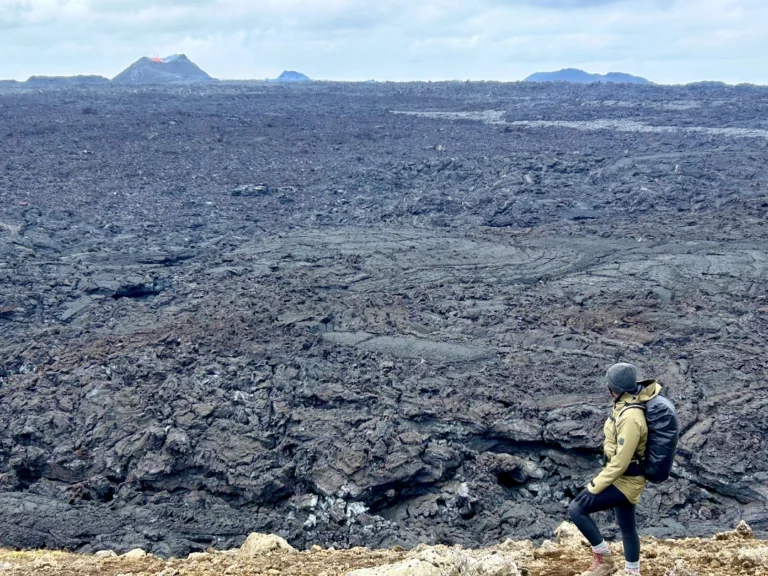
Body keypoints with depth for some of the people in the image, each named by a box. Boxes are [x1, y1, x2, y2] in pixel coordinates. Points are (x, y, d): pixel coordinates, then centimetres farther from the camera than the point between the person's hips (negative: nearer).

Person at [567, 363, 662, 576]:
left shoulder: (630, 417, -30)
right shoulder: (628, 406, 0)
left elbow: (620, 462, -28)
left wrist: (594, 487, -22)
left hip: (625, 480, -10)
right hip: (625, 477, 10)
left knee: (576, 509, -10)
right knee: (627, 527, 21)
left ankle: (604, 559, 5)